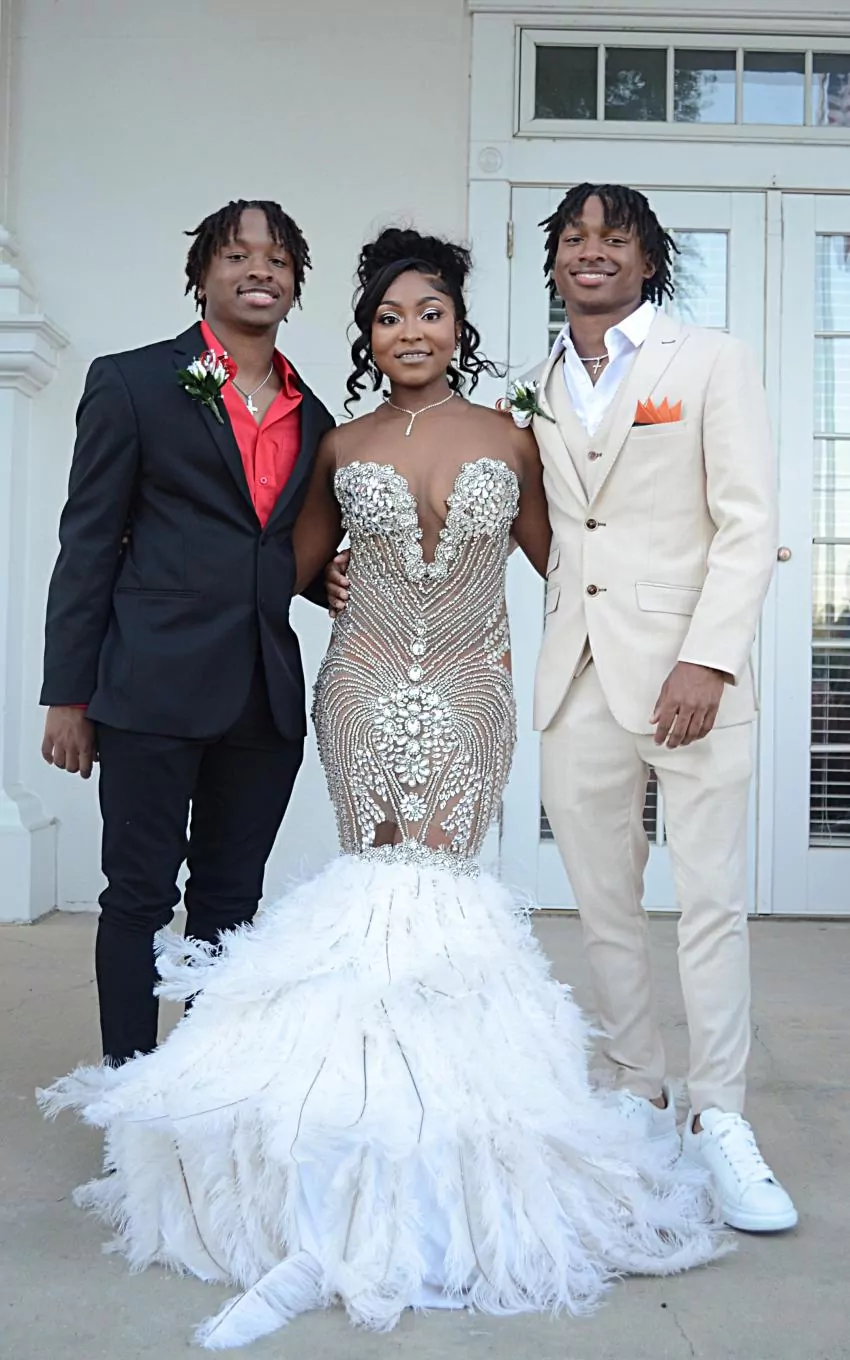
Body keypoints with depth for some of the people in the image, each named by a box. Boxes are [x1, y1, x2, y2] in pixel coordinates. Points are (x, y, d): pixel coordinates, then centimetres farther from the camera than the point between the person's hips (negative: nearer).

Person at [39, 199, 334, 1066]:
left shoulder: (312, 418, 14)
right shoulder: (133, 383, 0)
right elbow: (87, 545, -3)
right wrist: (68, 696, -7)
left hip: (267, 698, 5)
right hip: (155, 689, -4)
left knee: (231, 899, 13)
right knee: (139, 896, 4)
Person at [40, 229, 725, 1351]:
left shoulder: (510, 441, 5)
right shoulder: (342, 448, 7)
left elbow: (557, 555, 14)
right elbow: (296, 569, 16)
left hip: (469, 693, -1)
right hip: (365, 692, 1)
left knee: (443, 881, -4)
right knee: (377, 884, 0)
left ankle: (437, 1077, 8)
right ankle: (380, 1069, 11)